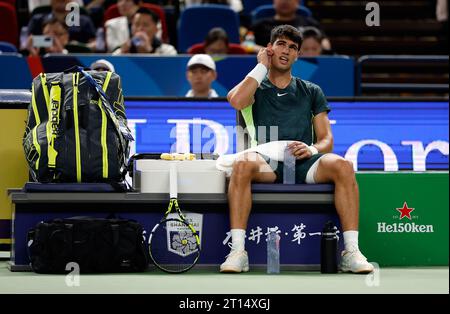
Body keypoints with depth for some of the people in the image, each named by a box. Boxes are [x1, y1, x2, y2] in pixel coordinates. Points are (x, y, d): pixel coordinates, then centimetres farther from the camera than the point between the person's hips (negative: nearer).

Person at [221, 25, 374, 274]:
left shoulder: (311, 92, 25)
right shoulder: (256, 87, 20)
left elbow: (326, 139, 18)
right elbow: (236, 100, -7)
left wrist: (312, 149, -7)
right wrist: (262, 66, 6)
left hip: (303, 164, 2)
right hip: (268, 164, -2)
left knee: (342, 166, -31)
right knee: (243, 164, -38)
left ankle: (351, 252, -32)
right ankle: (237, 251, -38)